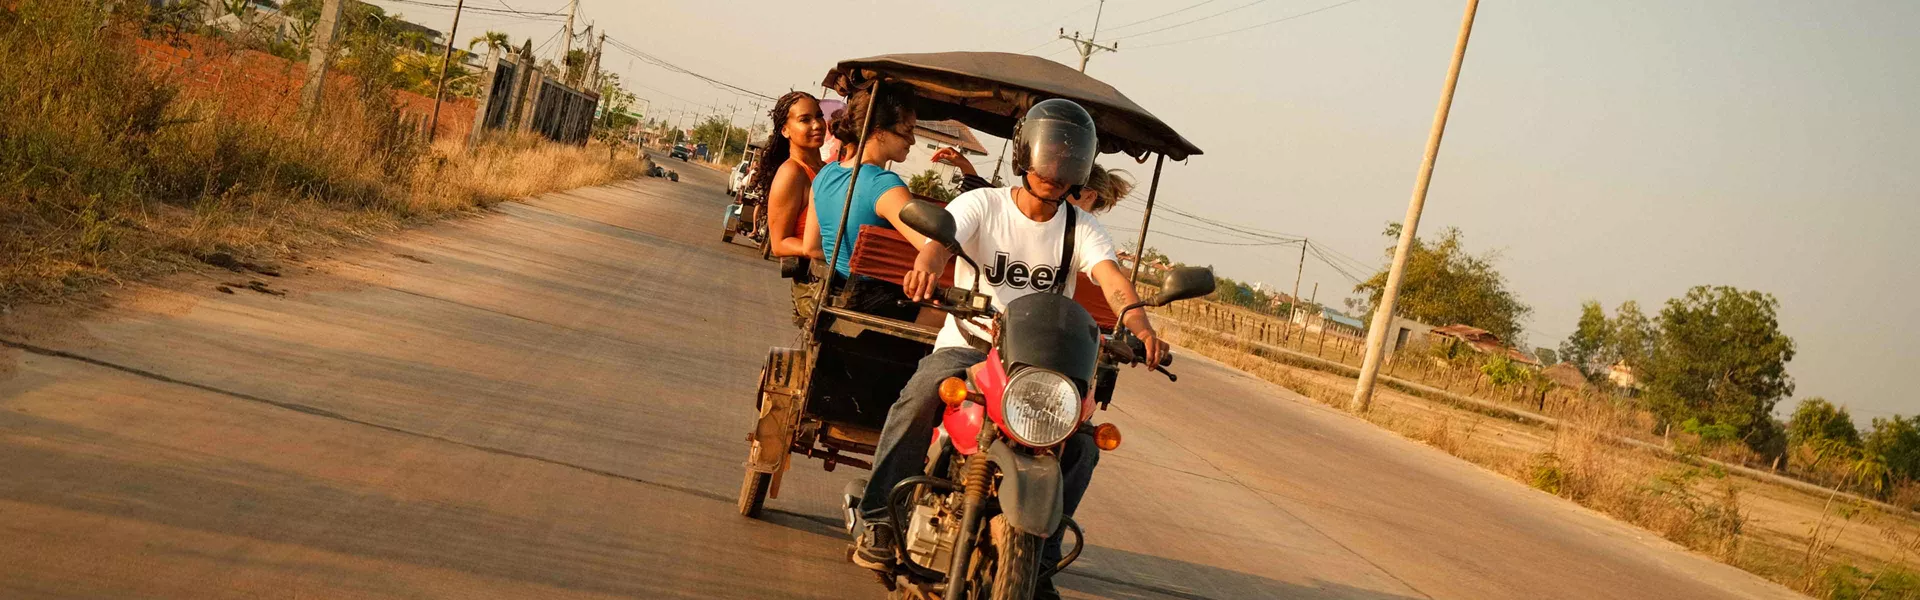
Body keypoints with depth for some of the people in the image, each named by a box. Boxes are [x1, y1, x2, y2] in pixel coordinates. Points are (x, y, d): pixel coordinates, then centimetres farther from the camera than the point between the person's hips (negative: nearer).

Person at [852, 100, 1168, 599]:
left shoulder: (1082, 229, 5)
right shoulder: (982, 204, -1)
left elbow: (1110, 275, -15)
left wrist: (1135, 317, -38)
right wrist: (926, 264, -49)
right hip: (966, 347, -2)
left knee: (1082, 443, -21)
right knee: (920, 397, -33)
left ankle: (1038, 557, -4)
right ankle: (878, 520, -18)